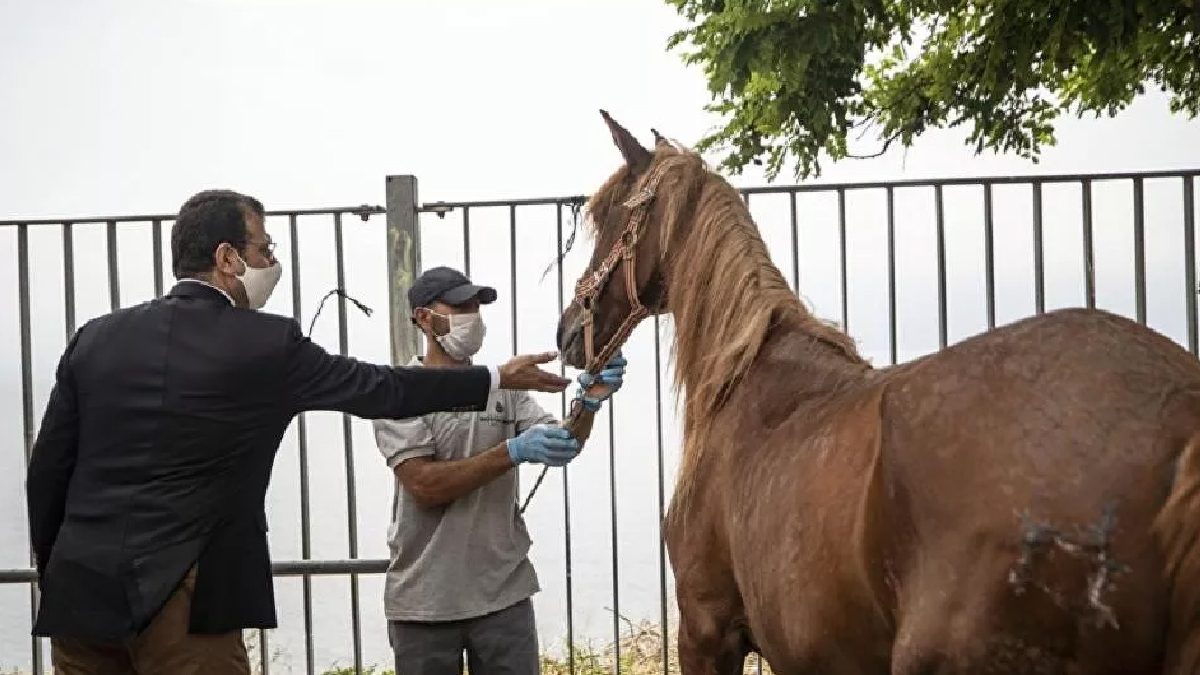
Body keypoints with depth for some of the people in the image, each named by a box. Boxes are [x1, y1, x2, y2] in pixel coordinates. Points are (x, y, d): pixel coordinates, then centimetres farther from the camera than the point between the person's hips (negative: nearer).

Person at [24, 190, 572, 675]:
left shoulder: (95, 338, 6)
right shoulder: (266, 345, -4)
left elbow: (46, 471, 8)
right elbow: (382, 390, 6)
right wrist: (497, 379, 18)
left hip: (79, 593, 5)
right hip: (180, 600, -5)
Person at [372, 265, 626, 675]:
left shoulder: (504, 389, 9)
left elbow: (560, 449, -1)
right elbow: (424, 486, -16)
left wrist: (587, 405, -21)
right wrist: (513, 452, -23)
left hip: (503, 591, 3)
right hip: (424, 600, -3)